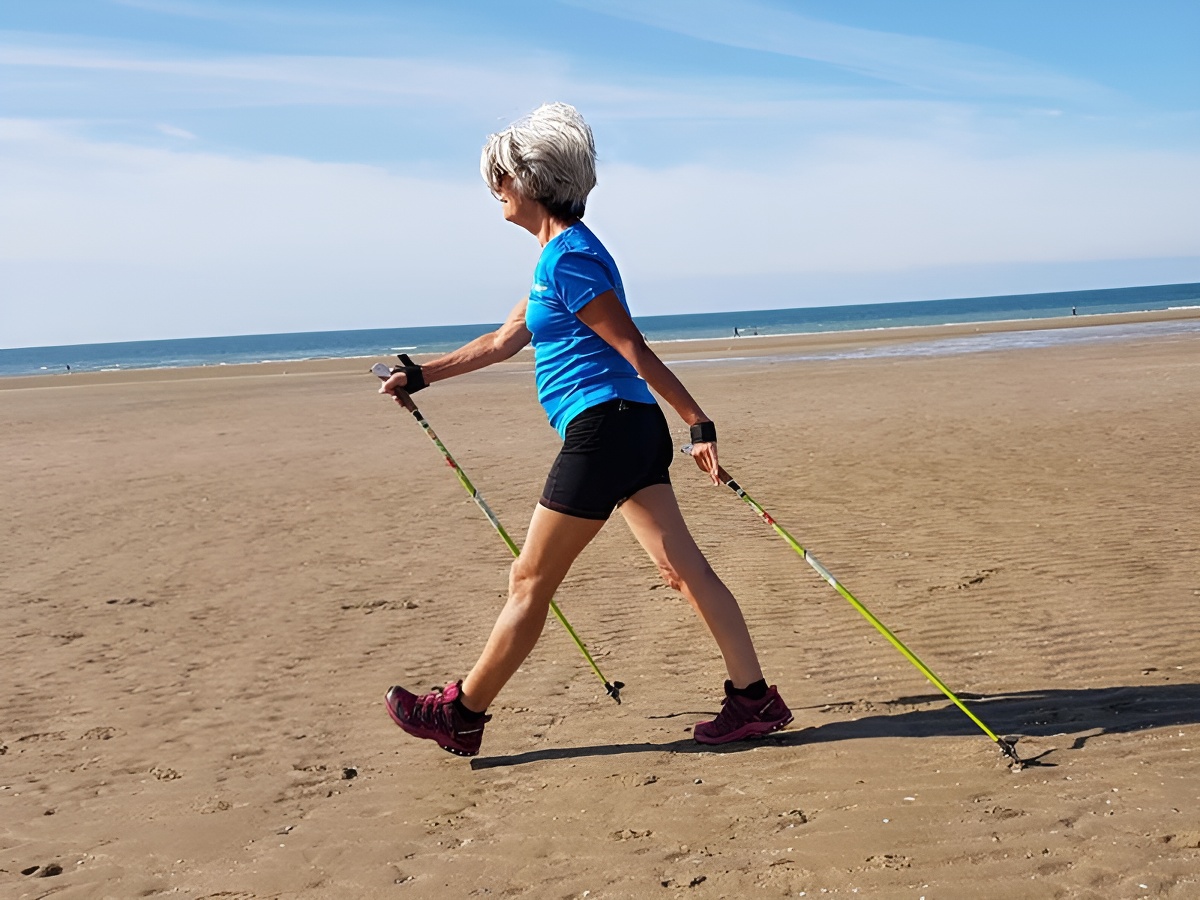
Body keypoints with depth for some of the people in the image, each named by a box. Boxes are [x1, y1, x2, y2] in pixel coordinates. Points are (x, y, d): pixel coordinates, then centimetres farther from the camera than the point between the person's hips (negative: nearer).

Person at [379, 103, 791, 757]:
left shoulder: (568, 256, -11)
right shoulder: (560, 254, 20)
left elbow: (635, 351, -15)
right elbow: (502, 342, 28)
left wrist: (699, 425, -15)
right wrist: (420, 376, 31)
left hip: (604, 428, -10)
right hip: (633, 431, 10)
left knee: (530, 581, 1)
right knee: (684, 568, 7)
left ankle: (461, 715, 15)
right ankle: (754, 701, 10)